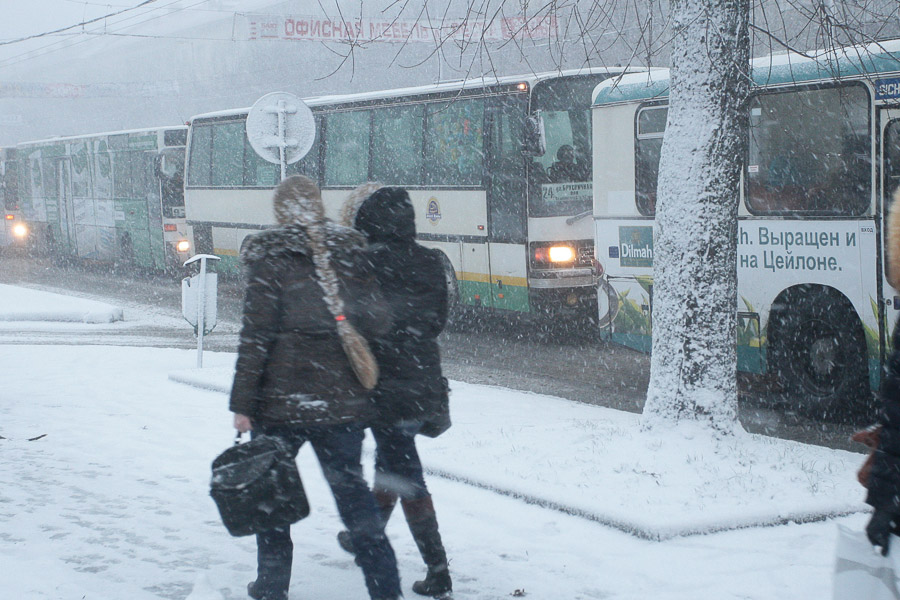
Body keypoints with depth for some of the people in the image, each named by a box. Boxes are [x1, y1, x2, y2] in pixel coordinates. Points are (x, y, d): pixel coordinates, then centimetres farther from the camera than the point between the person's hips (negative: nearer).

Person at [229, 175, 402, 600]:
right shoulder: (350, 254, 3)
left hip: (280, 401, -3)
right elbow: (376, 320, -1)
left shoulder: (270, 257, -7)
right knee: (353, 492, 8)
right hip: (342, 401, 3)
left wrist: (242, 402, -8)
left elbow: (257, 334, -11)